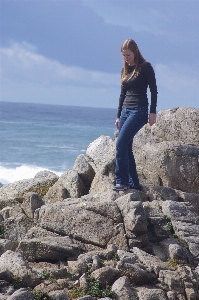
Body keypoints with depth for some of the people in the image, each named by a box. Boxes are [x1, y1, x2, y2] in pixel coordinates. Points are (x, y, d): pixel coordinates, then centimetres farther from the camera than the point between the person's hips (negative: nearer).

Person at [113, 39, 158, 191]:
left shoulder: (145, 67, -6)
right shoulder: (125, 70, 14)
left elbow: (153, 90, -6)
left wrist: (153, 112, -12)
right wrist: (118, 116, 18)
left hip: (139, 111, -8)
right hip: (126, 110, 8)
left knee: (121, 144, -18)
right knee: (126, 147, 3)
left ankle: (122, 181, -16)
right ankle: (133, 183, 8)